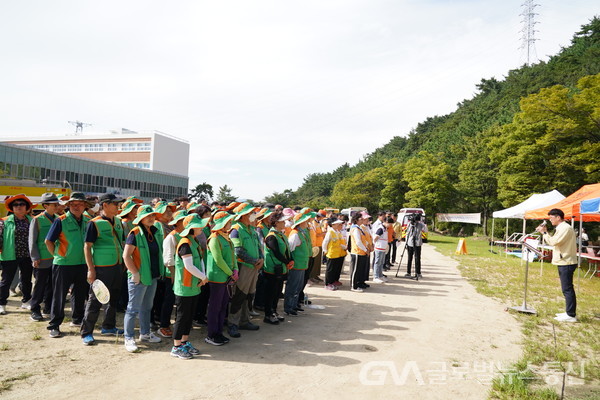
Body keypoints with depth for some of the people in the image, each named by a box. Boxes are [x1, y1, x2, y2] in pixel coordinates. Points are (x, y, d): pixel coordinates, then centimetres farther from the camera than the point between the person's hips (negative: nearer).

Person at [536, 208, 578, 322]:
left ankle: (571, 315, -2)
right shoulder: (561, 228, 16)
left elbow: (553, 242, -22)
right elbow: (554, 241, 15)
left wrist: (544, 232, -11)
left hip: (566, 263, -11)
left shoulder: (565, 228, -16)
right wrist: (545, 232, 6)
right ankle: (569, 312, 22)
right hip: (564, 262, 11)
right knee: (567, 289, 15)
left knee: (567, 289, -6)